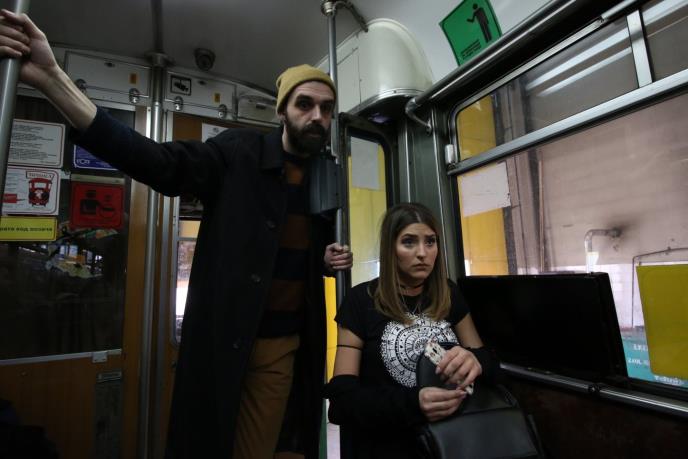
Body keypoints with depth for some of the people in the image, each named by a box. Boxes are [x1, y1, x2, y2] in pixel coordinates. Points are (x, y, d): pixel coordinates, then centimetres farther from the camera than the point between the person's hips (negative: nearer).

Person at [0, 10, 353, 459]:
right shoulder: (239, 153, -6)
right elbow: (157, 162, -19)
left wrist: (330, 260, -3)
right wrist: (52, 78, -28)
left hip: (286, 343, 4)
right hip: (224, 339, -3)